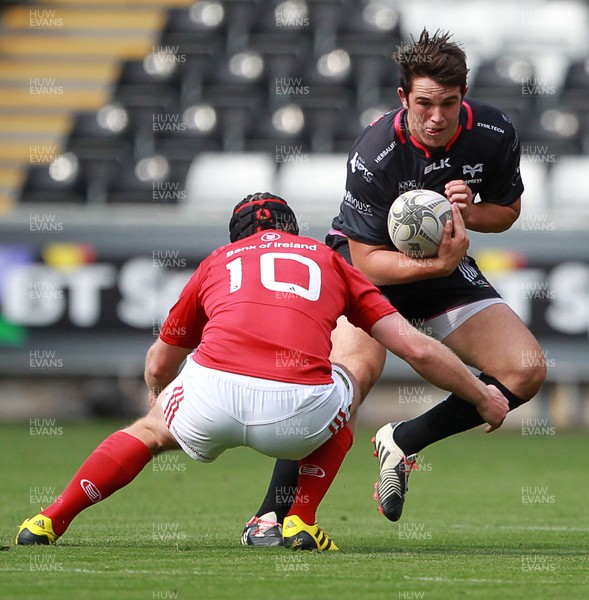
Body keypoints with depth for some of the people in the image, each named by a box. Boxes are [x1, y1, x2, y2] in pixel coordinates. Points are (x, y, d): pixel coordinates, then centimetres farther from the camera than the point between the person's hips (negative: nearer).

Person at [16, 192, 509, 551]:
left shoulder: (217, 262, 30)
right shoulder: (329, 261, 28)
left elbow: (159, 365, 43)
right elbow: (418, 350, 24)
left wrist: (158, 401, 65)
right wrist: (482, 397, 39)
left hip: (212, 395, 1)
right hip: (298, 411, -1)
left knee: (149, 431, 34)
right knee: (347, 388, 35)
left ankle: (50, 522, 27)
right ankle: (302, 520, 24)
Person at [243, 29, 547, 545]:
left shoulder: (495, 134, -16)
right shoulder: (374, 154, -29)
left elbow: (507, 211, 2)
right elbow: (367, 261, -25)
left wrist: (469, 212, -21)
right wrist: (435, 265, -41)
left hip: (446, 264, 5)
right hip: (368, 263, -5)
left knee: (527, 371, -9)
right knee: (354, 369, -32)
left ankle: (404, 442, 7)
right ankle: (271, 516, -27)